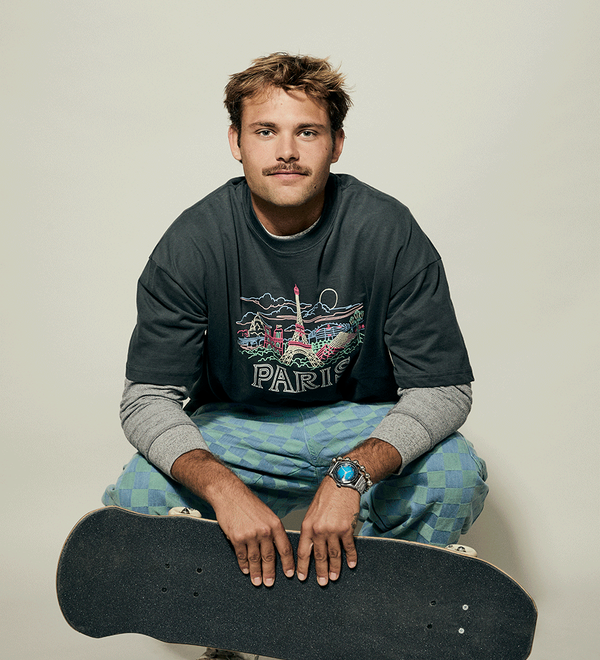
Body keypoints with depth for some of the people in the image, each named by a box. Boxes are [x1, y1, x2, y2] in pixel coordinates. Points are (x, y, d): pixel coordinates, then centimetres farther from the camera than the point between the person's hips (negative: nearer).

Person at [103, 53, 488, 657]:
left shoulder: (389, 232, -16)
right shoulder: (192, 242, -14)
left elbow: (443, 387, -16)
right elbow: (147, 398, -15)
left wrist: (351, 474, -34)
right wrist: (224, 488, -35)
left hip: (362, 424, 0)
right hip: (234, 428, 1)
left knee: (457, 476, -29)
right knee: (135, 499, -27)